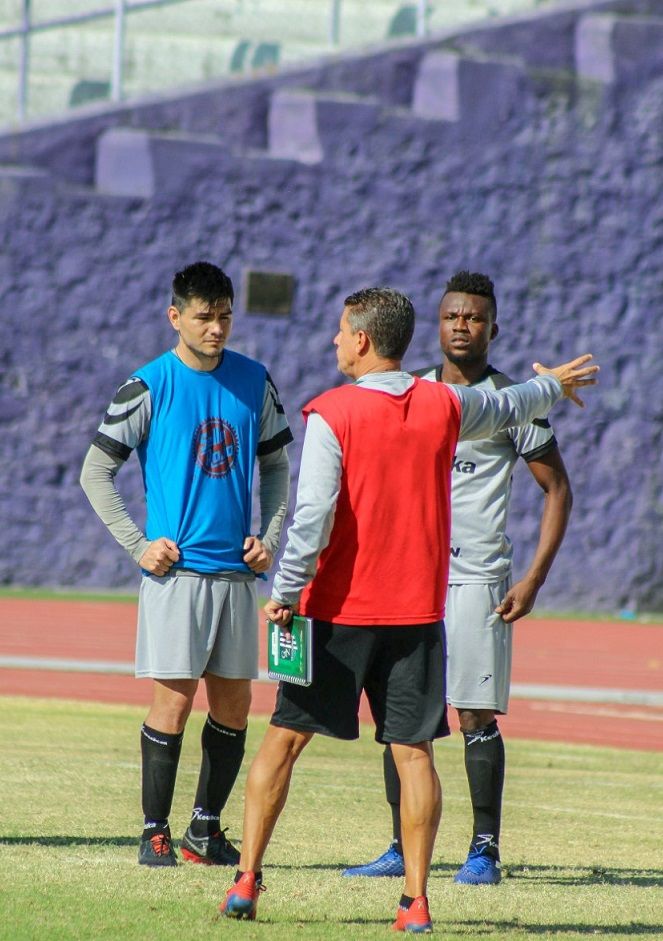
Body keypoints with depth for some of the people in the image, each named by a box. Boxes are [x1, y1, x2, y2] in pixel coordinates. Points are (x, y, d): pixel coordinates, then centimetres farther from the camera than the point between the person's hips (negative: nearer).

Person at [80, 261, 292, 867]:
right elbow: (96, 473, 0)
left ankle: (207, 827, 17)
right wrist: (138, 545, -6)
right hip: (176, 568, -4)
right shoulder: (149, 387, -4)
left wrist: (269, 537, 5)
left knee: (234, 706, 6)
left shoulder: (254, 382, 8)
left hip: (238, 570, 4)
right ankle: (155, 833, 3)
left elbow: (276, 467, 18)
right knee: (173, 703, -6)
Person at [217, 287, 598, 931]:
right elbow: (509, 407, 25)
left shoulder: (332, 414, -10)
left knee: (283, 739, 5)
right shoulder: (445, 406, 4)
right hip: (417, 611, 3)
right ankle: (415, 901, 0)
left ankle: (245, 881, 3)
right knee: (412, 752, 4)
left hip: (338, 610, -3)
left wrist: (285, 593, -9)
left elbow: (313, 514, -15)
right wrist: (553, 387, 46)